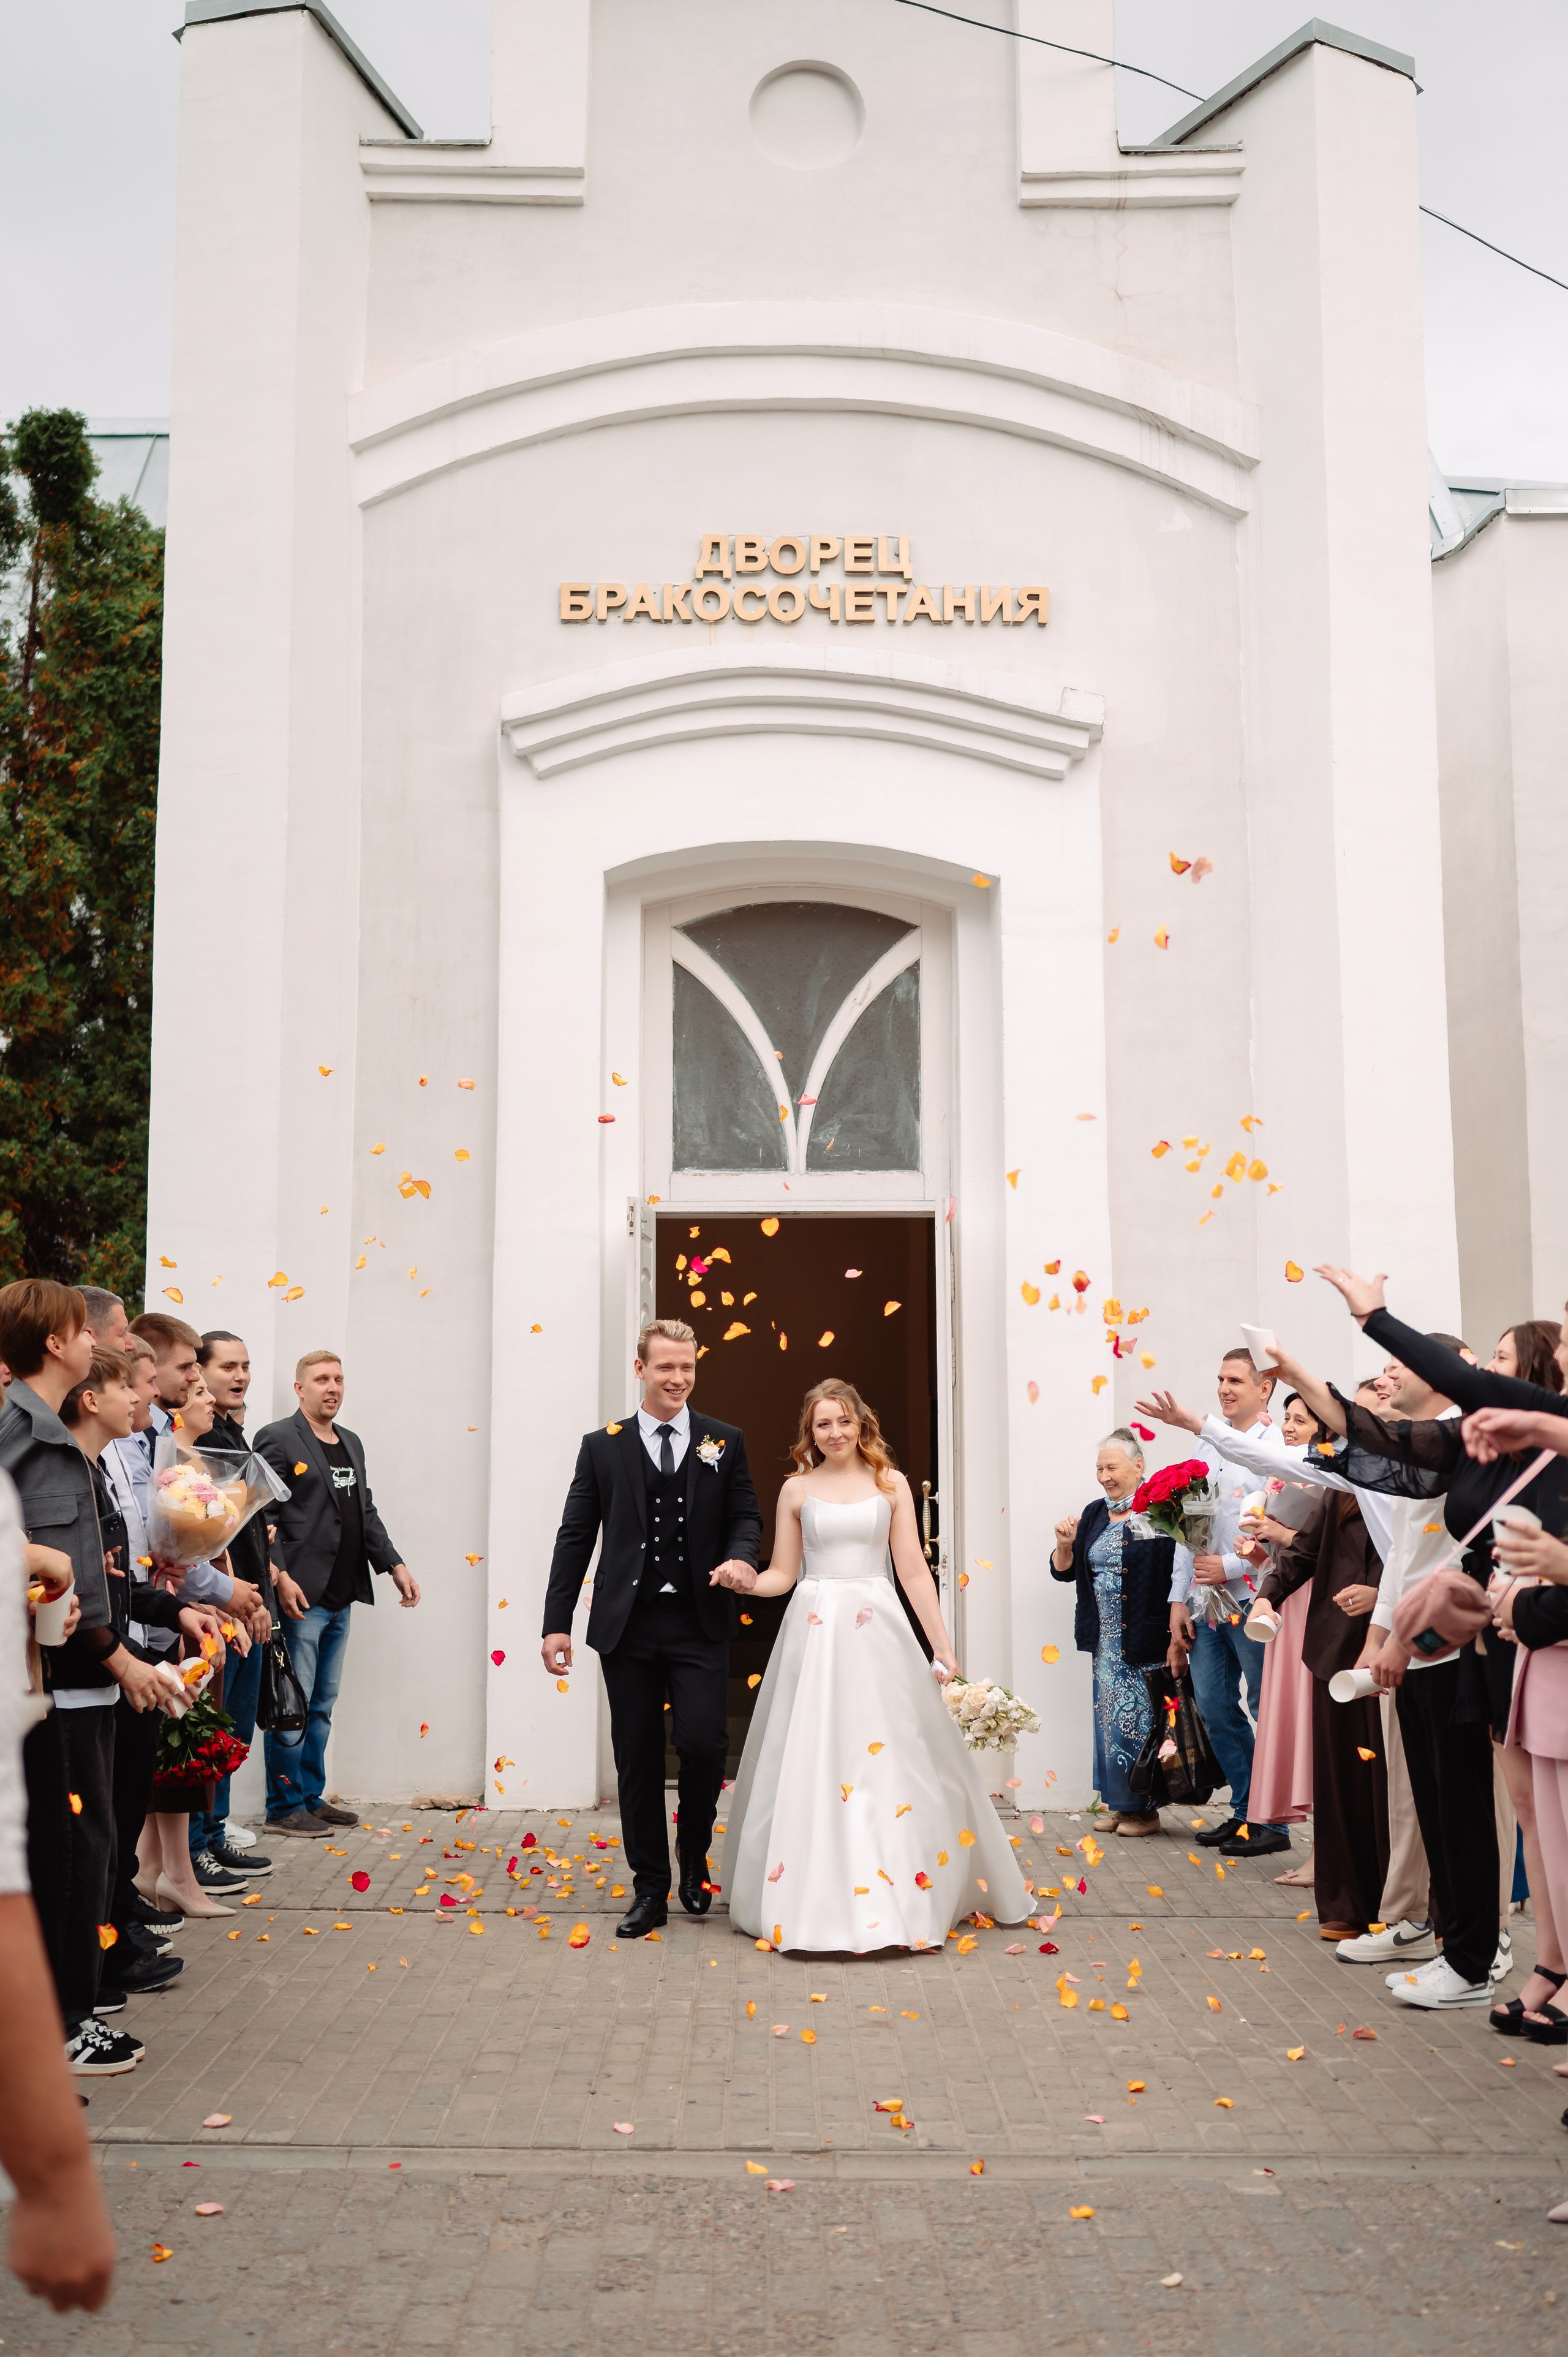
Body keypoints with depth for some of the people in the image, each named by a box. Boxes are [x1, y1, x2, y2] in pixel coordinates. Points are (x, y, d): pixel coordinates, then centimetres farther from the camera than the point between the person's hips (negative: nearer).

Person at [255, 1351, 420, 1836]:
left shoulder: (352, 1443, 17)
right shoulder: (278, 1440, -8)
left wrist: (394, 1564, 12)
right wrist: (280, 1577, -21)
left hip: (340, 1598, 8)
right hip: (300, 1596, -8)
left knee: (321, 1705, 14)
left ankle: (312, 1797, 22)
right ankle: (284, 1807, 6)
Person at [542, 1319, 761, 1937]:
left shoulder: (725, 1441, 7)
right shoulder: (603, 1447, 6)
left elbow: (746, 1516, 9)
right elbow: (575, 1537, 5)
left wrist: (740, 1557, -15)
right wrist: (557, 1622, 0)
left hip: (700, 1624, 0)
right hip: (627, 1625, 1)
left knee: (703, 1742, -11)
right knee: (637, 1759, 6)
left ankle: (694, 1856, 18)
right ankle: (650, 1889, 20)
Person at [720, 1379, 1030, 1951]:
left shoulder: (891, 1484, 6)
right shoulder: (796, 1489, 7)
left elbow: (913, 1570, 4)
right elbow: (783, 1573, 8)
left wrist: (943, 1647, 1)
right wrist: (748, 1582, -13)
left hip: (878, 1632, 0)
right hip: (814, 1634, 0)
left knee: (890, 1761, 1)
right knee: (811, 1765, 0)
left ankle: (898, 1896, 15)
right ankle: (815, 1900, 10)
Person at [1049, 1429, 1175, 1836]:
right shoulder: (1094, 1514, 11)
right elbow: (1063, 1571, 14)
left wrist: (1175, 1631, -20)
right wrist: (1065, 1543, -7)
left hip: (1144, 1641, -7)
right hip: (1106, 1640, 7)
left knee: (1138, 1720, -2)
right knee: (1110, 1720, 10)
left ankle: (1145, 1810, 11)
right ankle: (1122, 1805, 21)